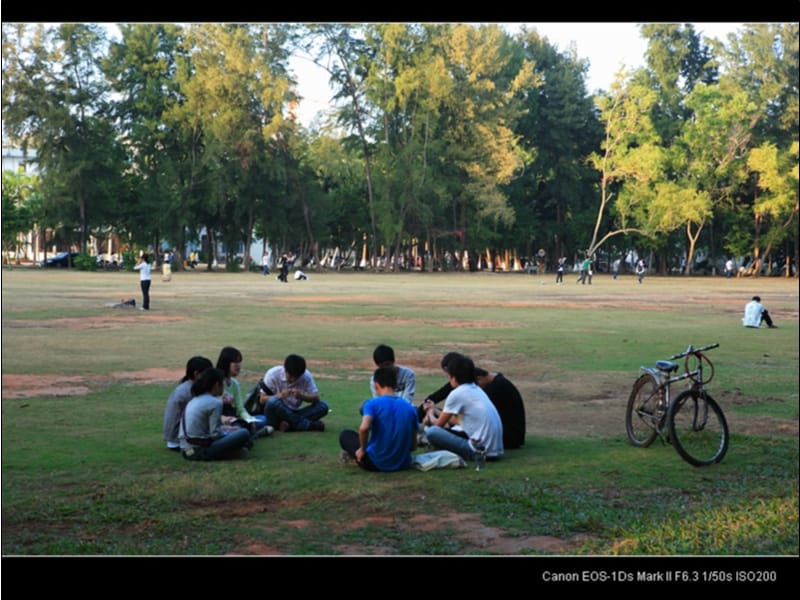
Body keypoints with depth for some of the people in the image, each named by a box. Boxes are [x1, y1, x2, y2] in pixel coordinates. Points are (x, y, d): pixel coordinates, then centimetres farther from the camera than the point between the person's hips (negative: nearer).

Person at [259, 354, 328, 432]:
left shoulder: (306, 376, -7)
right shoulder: (273, 374, -12)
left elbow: (316, 398, -9)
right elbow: (262, 400, -12)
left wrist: (301, 396, -29)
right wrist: (279, 396, -31)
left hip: (295, 413, 2)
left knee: (323, 406, -20)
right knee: (272, 402, -36)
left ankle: (289, 424, -28)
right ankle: (311, 425, -28)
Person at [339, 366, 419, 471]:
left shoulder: (373, 403, -10)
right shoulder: (409, 407, 2)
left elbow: (364, 428, -29)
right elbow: (413, 446, 3)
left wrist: (362, 450, -11)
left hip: (376, 463, -4)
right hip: (403, 464, 4)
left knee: (345, 435, 20)